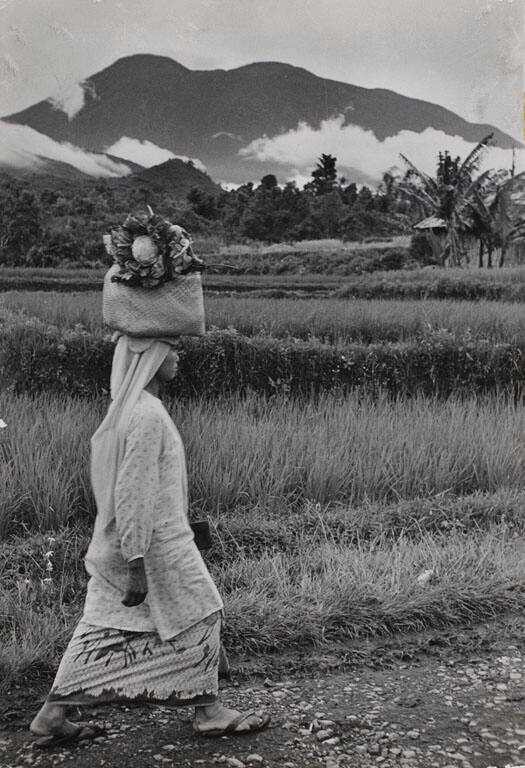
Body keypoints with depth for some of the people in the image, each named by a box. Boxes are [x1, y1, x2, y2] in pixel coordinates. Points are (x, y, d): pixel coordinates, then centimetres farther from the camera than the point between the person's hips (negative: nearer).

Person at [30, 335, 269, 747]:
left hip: (116, 543, 10)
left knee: (103, 628, 13)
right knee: (198, 616, 7)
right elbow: (134, 493, -25)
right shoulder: (147, 415, -21)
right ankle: (209, 710, 20)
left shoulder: (125, 408, 10)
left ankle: (52, 716, 17)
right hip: (155, 543, -9)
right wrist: (137, 566, -23)